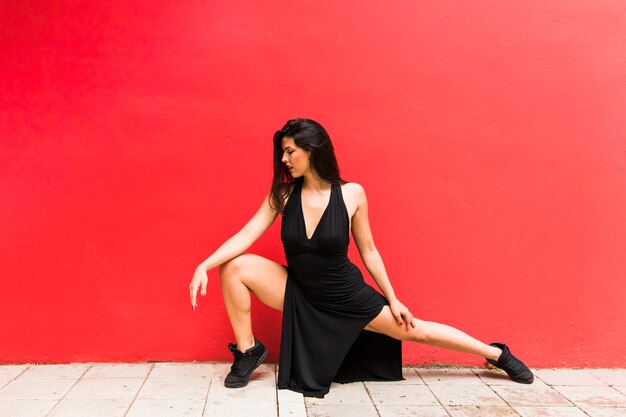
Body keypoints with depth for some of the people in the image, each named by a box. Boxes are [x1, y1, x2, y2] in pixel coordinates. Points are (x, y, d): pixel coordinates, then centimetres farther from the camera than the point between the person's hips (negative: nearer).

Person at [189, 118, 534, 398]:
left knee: (415, 330, 2)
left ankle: (499, 355, 25)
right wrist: (204, 265, -25)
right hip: (298, 293, 2)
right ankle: (247, 351, 1)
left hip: (346, 296, -2)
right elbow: (245, 236, -12)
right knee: (234, 267, -17)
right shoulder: (283, 194, -10)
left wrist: (393, 300, -2)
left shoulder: (351, 194, -16)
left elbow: (368, 251, -6)